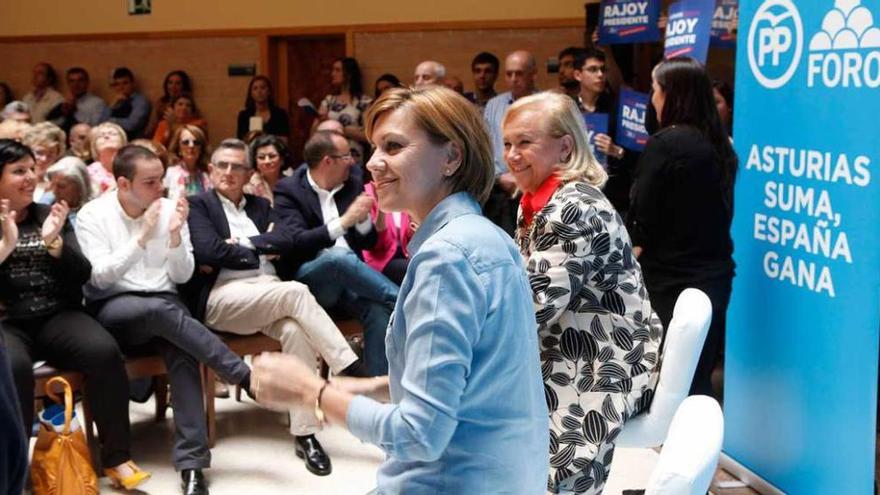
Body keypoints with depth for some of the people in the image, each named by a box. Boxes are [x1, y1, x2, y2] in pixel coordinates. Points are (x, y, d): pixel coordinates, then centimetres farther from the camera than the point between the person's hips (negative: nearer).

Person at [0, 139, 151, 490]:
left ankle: (116, 458, -16)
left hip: (57, 316, 3)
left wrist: (53, 241, -11)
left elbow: (82, 275, 7)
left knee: (105, 352, -27)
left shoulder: (51, 215, 15)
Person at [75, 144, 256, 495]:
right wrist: (143, 236, -20)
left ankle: (191, 463, -36)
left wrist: (175, 235, -14)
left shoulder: (169, 208, 5)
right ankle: (246, 377, -28)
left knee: (182, 348, -31)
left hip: (163, 306, 2)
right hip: (113, 311, -2)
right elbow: (101, 276, -12)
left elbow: (183, 276, 3)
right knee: (165, 312, -36)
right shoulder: (92, 215, -2)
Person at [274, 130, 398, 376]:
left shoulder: (354, 183, 13)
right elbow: (295, 243, -13)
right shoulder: (288, 190, 0)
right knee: (338, 256, -36)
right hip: (308, 278, -4)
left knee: (378, 310, -28)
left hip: (350, 275, 4)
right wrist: (344, 222, -20)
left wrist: (362, 220, -8)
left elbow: (368, 242, 14)